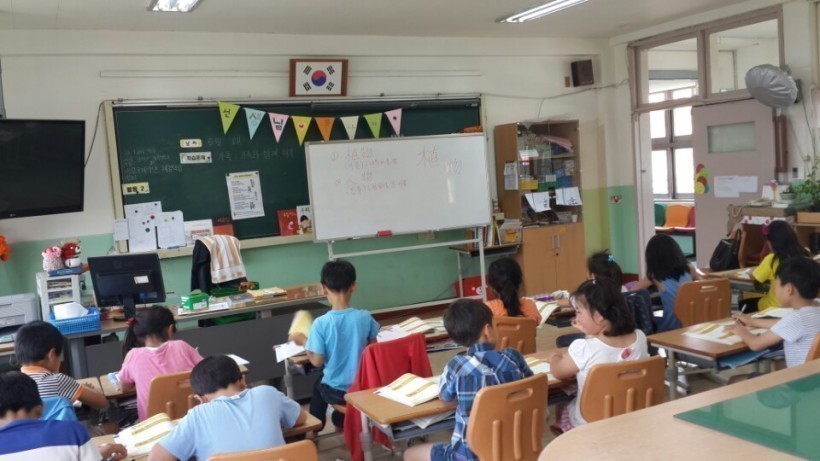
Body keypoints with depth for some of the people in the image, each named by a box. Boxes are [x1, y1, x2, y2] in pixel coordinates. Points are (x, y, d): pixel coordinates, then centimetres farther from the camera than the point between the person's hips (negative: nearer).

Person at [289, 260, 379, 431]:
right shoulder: (365, 317, -14)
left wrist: (303, 341, 2)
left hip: (335, 391, -2)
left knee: (319, 385, 34)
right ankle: (342, 419, 50)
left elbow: (317, 361, -14)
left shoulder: (321, 323, -21)